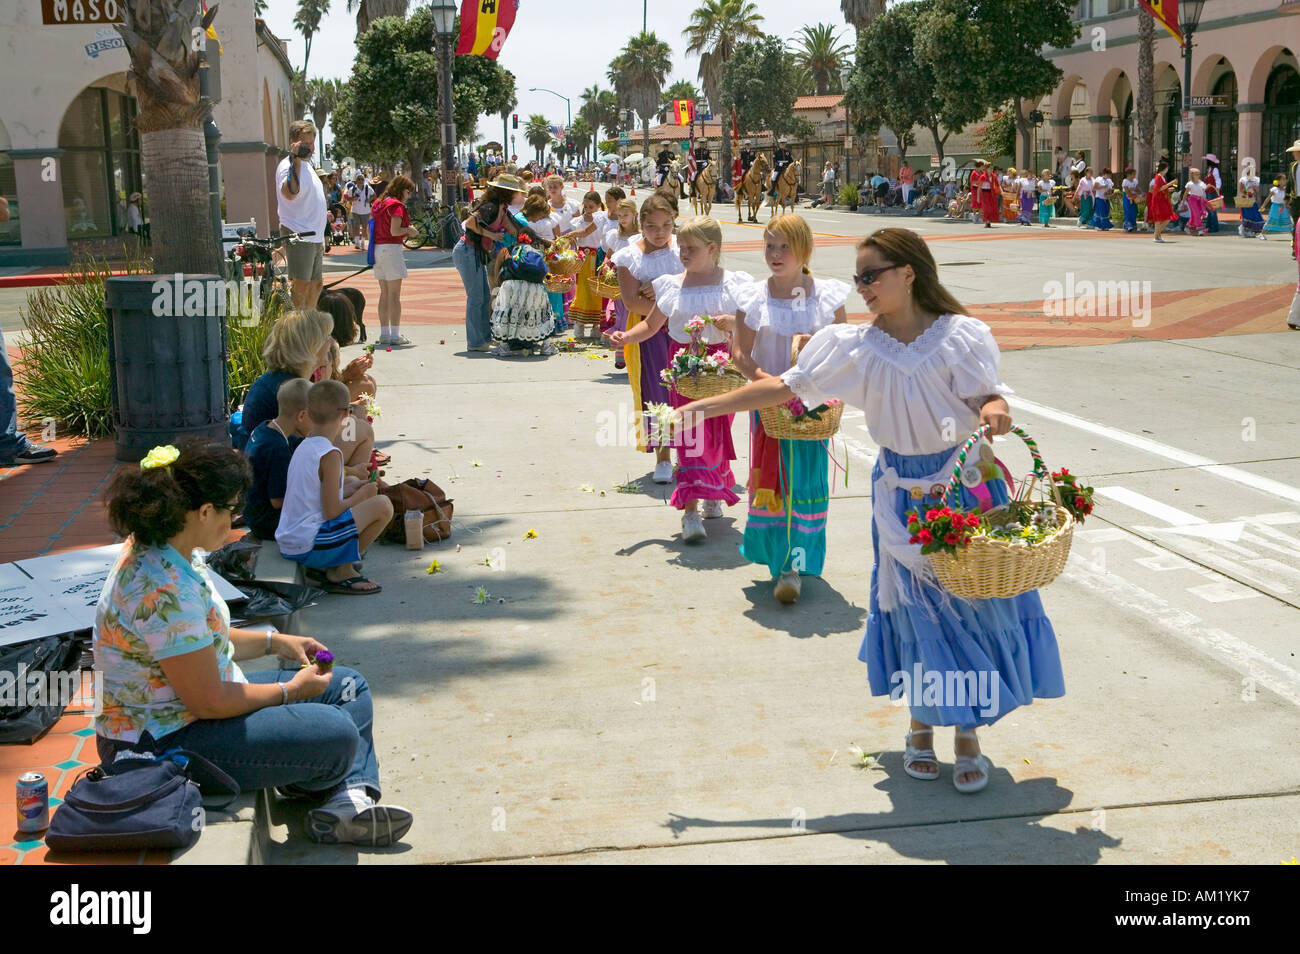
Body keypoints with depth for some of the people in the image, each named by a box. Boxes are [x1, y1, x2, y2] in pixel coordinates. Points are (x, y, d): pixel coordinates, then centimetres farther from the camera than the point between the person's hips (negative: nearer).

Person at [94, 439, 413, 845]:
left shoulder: (165, 552, 2)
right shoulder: (165, 591, -30)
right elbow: (208, 702, -25)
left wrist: (274, 641, 10)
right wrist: (292, 690, -11)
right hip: (159, 743, -11)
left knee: (349, 688, 10)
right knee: (335, 735, -22)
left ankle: (350, 798, -7)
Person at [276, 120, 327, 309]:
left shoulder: (307, 165, 20)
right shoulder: (287, 165, -11)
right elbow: (290, 193, -32)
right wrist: (296, 160, -30)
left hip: (314, 236, 10)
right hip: (298, 236, -10)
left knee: (315, 284, 14)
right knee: (300, 284, -14)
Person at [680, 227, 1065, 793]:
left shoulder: (961, 335, -9)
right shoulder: (854, 346, -4)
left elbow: (987, 397, -9)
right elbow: (785, 389, -4)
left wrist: (994, 412, -34)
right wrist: (709, 406, -7)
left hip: (966, 484, -1)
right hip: (902, 492, 1)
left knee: (973, 602, 4)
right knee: (915, 608, 8)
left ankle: (967, 734, 19)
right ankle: (921, 724, 28)